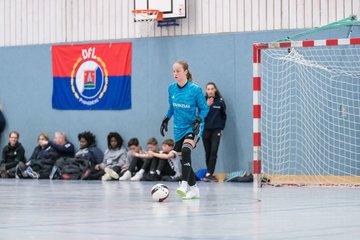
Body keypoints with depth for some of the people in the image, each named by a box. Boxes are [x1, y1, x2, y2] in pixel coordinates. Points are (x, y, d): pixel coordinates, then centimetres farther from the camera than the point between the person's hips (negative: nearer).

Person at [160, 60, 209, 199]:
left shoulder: (195, 89, -13)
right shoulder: (172, 88, 1)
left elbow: (204, 109, -6)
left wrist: (198, 120, -21)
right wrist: (166, 119, 11)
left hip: (193, 128, -6)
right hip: (179, 129, 6)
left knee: (186, 150, -30)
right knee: (183, 157, 9)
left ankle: (184, 185, -33)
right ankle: (193, 189, 22)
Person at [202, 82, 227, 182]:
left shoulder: (220, 101, 1)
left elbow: (223, 115, 9)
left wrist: (221, 128, 6)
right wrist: (207, 105, -19)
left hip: (216, 130, -1)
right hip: (205, 129, 1)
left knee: (214, 151, -11)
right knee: (208, 152, 4)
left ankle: (209, 174, -16)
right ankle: (210, 174, 10)